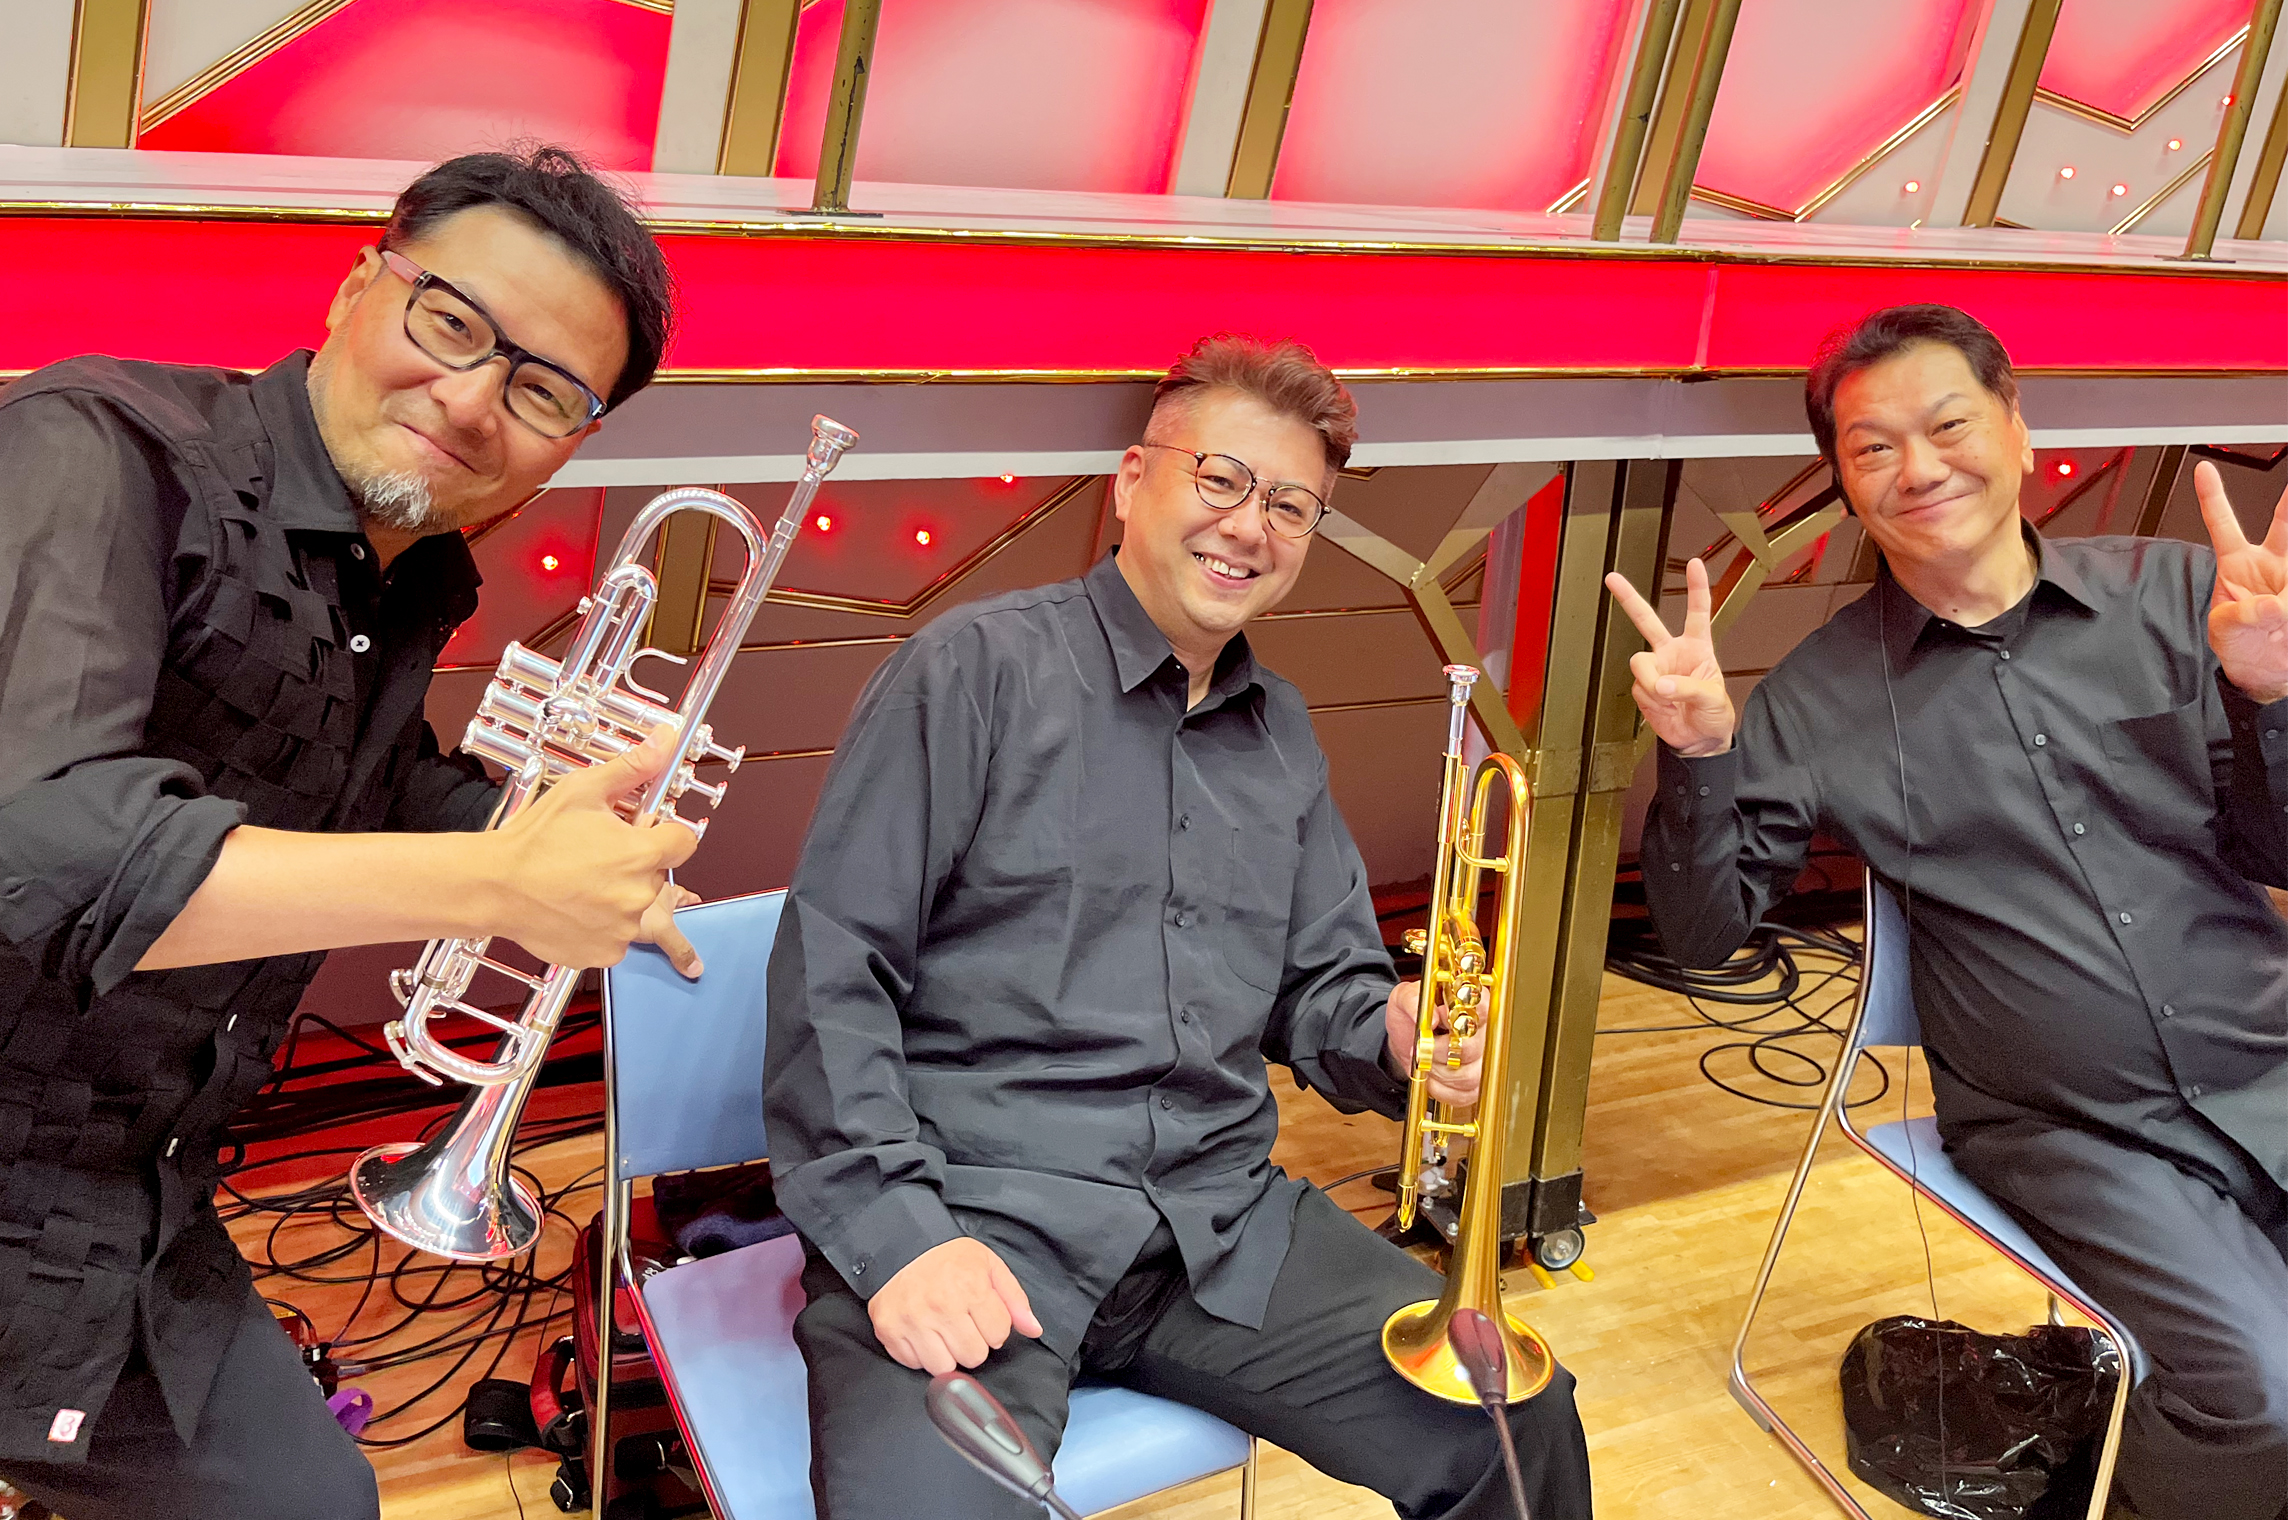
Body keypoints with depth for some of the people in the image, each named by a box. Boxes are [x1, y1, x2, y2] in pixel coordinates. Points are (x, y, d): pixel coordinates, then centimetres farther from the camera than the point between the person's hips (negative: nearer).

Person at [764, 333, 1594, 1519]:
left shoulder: (1282, 735, 17)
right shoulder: (980, 668, -3)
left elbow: (1319, 987, 22)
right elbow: (832, 963, -8)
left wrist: (1395, 1033, -2)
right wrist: (896, 1231, -17)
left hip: (1221, 1216, 6)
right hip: (975, 1202, -5)